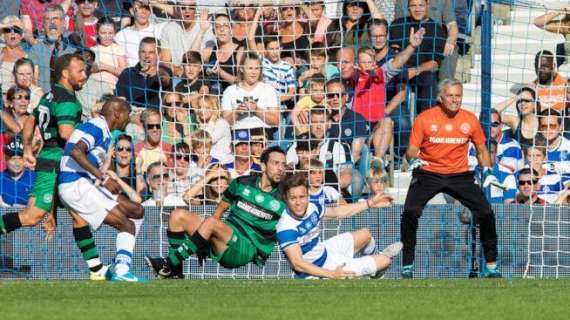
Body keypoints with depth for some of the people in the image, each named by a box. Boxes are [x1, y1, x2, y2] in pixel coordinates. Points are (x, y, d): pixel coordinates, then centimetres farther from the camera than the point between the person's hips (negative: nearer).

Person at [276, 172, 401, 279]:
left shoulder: (311, 208, -11)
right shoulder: (286, 228, -33)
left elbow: (336, 212, 7)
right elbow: (298, 264, -36)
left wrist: (370, 203, 8)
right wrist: (331, 274, -41)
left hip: (324, 250, 7)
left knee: (364, 235, 17)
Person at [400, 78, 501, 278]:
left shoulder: (470, 120, 1)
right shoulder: (424, 119, -5)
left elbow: (481, 149, 14)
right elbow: (412, 150, -2)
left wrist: (487, 171, -1)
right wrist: (413, 160, -25)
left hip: (460, 175, 2)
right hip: (427, 174, -2)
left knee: (486, 214, -9)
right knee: (410, 213, -21)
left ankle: (491, 267, 6)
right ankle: (407, 266, -9)